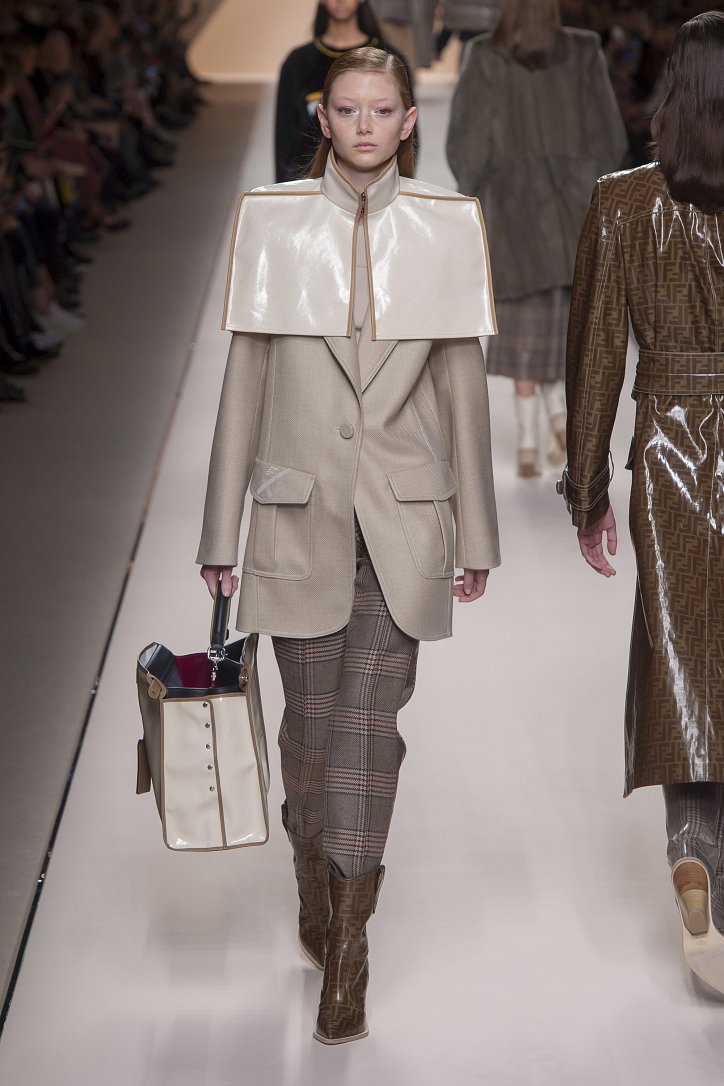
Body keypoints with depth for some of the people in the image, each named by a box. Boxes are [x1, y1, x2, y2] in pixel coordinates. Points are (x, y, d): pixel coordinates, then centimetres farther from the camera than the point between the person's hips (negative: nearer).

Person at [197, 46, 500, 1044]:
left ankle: (346, 953, -2)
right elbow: (245, 379, 4)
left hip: (403, 518, 0)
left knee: (368, 720, -9)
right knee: (311, 724, 10)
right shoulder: (273, 223, 1)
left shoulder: (446, 229, 3)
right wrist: (222, 531, 4)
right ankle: (319, 902, 33)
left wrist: (475, 534, 7)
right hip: (301, 512, 1)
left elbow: (463, 384, 7)